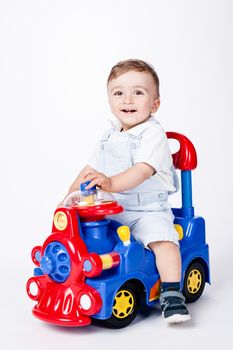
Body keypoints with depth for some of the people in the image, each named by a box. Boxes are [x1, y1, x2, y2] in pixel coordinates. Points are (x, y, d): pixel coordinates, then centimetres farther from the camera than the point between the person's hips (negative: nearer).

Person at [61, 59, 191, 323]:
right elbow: (91, 169, 17)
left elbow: (142, 170, -27)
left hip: (147, 209, -6)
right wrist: (73, 192, 4)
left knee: (162, 237, -28)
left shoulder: (153, 133, -12)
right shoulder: (109, 136, 10)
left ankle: (171, 294, -21)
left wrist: (111, 183, -41)